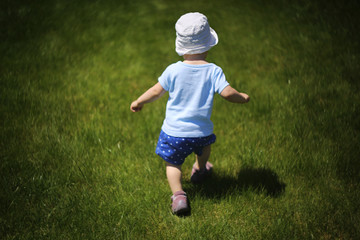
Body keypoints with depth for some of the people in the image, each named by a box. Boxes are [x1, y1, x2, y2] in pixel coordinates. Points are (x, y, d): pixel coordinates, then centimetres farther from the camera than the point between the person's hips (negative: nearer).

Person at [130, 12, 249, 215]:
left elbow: (156, 92, -4)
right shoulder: (214, 71, -12)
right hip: (201, 131, 2)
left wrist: (139, 102, 13)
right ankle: (200, 171, 58)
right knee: (205, 148, 35)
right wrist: (243, 98, 4)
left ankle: (178, 194, -6)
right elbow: (227, 93, -18)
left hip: (174, 132, -1)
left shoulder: (173, 70, -11)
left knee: (173, 164, 14)